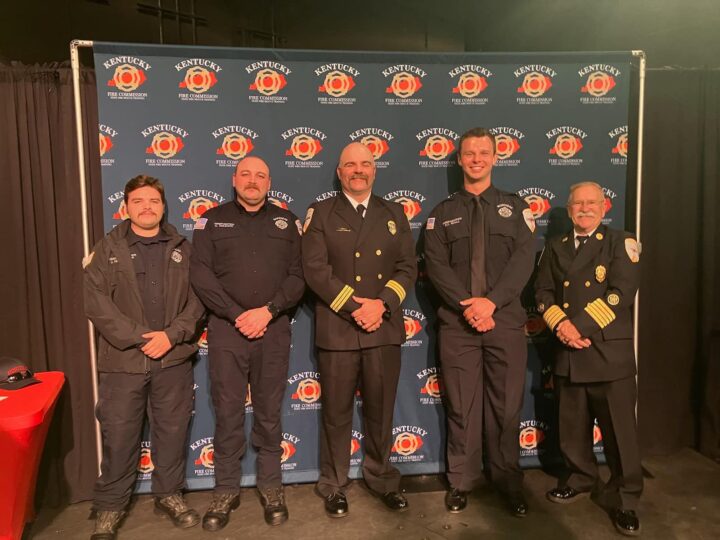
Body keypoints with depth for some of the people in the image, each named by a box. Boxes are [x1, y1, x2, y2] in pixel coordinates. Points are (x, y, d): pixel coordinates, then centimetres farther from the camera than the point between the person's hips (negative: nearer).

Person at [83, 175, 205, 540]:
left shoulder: (182, 249, 8)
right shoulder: (107, 250, 3)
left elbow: (197, 298, 2)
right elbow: (97, 303, -7)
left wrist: (171, 335, -12)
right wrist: (139, 338, -14)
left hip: (174, 358, 2)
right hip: (123, 359, -1)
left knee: (172, 430, 10)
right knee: (118, 435, 6)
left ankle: (169, 495, 29)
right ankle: (110, 505, 25)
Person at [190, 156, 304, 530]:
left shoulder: (286, 221, 9)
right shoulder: (212, 220, 6)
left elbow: (297, 276, 2)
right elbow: (200, 275, -4)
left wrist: (267, 311, -11)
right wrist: (237, 315, -11)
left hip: (274, 330, 1)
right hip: (227, 329, 0)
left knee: (269, 412, 10)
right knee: (227, 413, 7)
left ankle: (271, 487, 26)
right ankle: (226, 490, 24)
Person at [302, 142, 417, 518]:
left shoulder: (394, 214, 12)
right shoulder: (320, 213, 3)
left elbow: (407, 267, 4)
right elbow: (315, 269, -8)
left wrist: (381, 305, -11)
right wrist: (354, 306, -15)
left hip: (385, 328, 3)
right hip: (336, 328, -2)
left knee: (381, 410, 13)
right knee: (336, 413, 9)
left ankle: (382, 480, 32)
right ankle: (333, 486, 26)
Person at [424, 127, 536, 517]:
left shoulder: (515, 207, 10)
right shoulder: (442, 213, 9)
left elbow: (523, 259, -3)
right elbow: (436, 265, -2)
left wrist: (492, 301, -16)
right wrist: (467, 306, -16)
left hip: (506, 321, 0)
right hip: (457, 323, 0)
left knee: (506, 405, 8)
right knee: (461, 406, 6)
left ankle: (508, 481, 25)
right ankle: (461, 481, 22)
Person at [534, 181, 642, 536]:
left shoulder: (621, 242, 1)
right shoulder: (555, 247, 13)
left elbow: (621, 294, -11)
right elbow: (542, 292, 7)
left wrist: (580, 326, -16)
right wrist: (560, 324, -12)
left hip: (609, 352, -3)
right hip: (567, 353, 4)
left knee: (619, 429, 2)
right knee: (573, 427, 14)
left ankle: (624, 499, 17)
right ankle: (580, 478, 34)